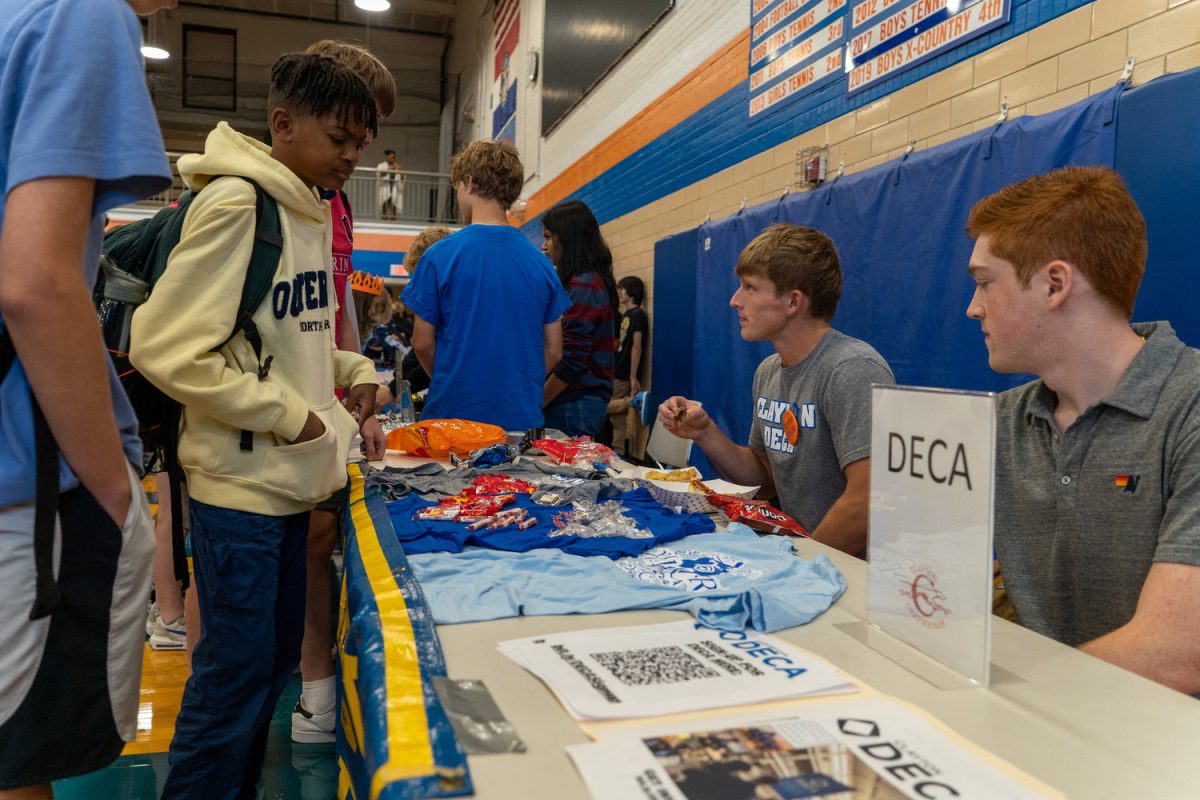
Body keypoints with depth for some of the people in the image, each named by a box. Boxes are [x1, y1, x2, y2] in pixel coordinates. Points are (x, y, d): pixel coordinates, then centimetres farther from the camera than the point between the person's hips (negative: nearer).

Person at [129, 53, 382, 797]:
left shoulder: (313, 210, 10)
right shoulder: (236, 202, -15)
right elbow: (164, 347, -20)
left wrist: (353, 369, 5)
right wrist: (288, 416, -17)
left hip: (289, 478, 8)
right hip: (242, 482, -8)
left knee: (276, 659, 18)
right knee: (236, 672, 3)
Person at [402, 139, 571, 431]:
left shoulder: (440, 256, -8)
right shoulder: (541, 262, 2)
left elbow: (423, 343, -3)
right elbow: (553, 351, 5)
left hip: (455, 414, -3)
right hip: (523, 416, 3)